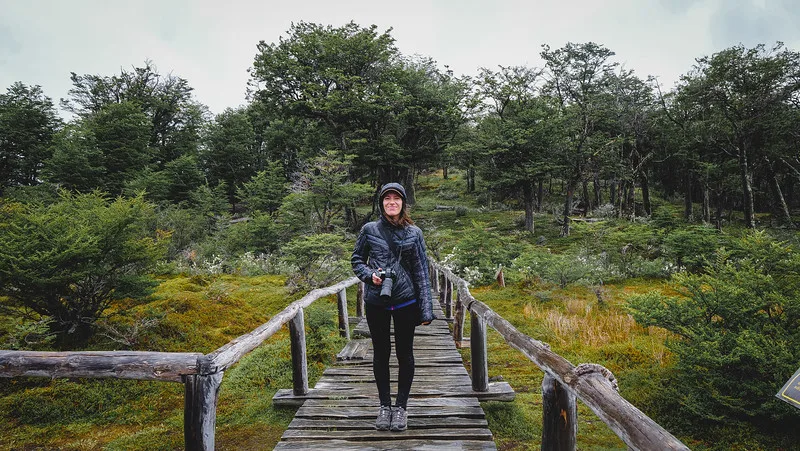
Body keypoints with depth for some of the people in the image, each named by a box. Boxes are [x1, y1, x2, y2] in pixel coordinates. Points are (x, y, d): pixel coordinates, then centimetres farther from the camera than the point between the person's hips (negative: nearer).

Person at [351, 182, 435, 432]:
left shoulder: (414, 233, 2)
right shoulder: (369, 230, 1)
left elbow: (421, 271, 2)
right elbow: (356, 260, 10)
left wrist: (426, 308, -2)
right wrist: (370, 275, -12)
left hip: (405, 301, 0)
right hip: (376, 302, 0)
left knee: (405, 353, 9)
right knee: (381, 353, 11)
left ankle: (401, 406, 26)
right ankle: (384, 405, 28)